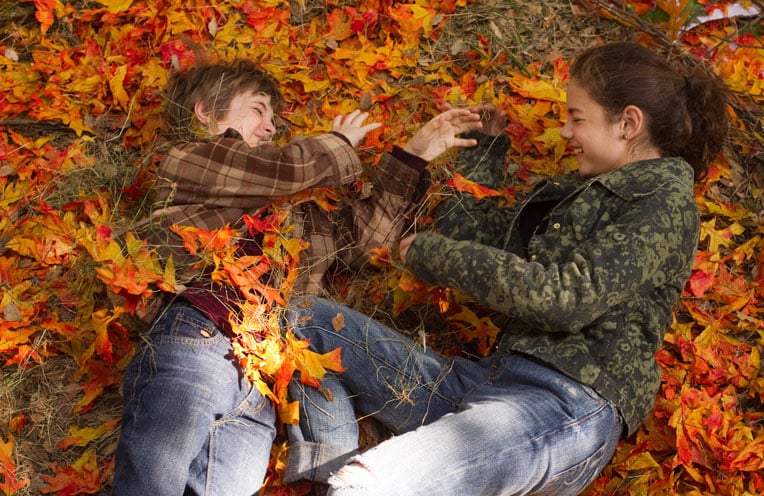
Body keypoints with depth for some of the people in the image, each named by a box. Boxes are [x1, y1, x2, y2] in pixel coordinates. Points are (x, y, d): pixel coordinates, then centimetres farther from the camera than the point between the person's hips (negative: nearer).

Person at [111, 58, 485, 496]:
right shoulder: (187, 160, 14)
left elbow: (357, 236, 29)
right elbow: (294, 165, 4)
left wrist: (415, 154, 27)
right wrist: (340, 144, 25)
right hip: (196, 343, -5)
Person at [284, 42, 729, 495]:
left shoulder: (667, 204, -4)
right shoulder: (573, 191, 21)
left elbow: (567, 298, -17)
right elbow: (460, 233, 21)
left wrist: (431, 252, -10)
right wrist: (485, 148, 21)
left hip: (571, 402, -9)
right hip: (493, 376, 10)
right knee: (305, 320, 3)